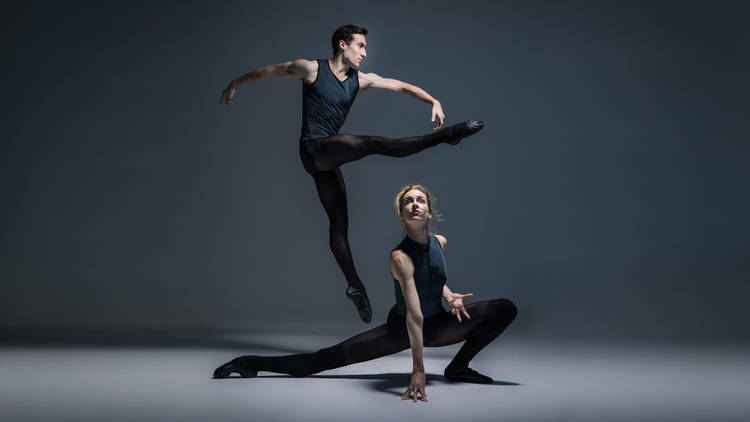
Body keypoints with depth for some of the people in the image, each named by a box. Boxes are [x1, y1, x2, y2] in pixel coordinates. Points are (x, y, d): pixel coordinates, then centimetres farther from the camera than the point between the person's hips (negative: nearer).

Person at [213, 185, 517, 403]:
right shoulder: (401, 257, -28)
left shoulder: (440, 243, -7)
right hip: (401, 329, -5)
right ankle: (252, 364, -1)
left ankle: (458, 368, 3)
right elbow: (414, 314, -36)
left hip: (437, 326, 6)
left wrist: (451, 296, -5)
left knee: (506, 309, -7)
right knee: (327, 358, -14)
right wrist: (418, 371, -38)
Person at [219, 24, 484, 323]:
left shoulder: (360, 81, 10)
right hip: (313, 149, -6)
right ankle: (444, 136, -24)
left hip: (328, 160, 6)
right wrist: (235, 84, 17)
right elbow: (268, 70, 8)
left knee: (339, 222, 7)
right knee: (375, 143, -23)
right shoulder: (311, 69, -3)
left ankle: (355, 286, 10)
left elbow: (401, 86, 5)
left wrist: (433, 101, -9)